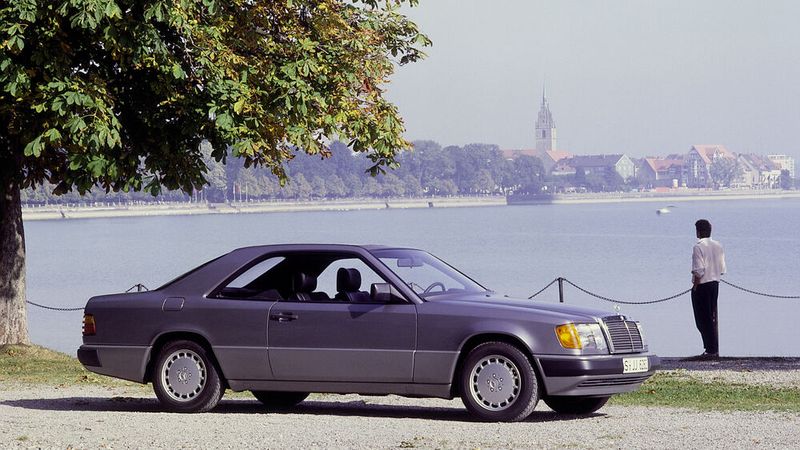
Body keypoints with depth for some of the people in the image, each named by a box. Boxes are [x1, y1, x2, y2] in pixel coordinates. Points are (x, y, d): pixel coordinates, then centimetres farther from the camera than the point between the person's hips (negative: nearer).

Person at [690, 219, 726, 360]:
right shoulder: (718, 246, 9)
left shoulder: (698, 247, -14)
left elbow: (699, 271, -19)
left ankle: (710, 351, -5)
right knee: (713, 318, 15)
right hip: (715, 284, 8)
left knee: (703, 320, -2)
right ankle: (715, 350, 17)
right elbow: (722, 269, 9)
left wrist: (695, 286, -12)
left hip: (702, 285, -8)